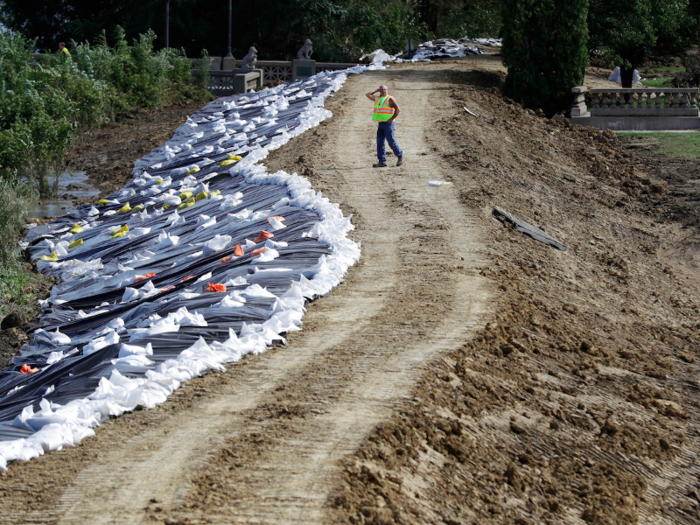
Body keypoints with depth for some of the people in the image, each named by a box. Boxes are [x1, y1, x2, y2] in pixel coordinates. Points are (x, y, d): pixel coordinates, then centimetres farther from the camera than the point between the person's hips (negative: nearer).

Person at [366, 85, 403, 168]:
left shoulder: (390, 99, -7)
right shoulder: (377, 98, 14)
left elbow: (398, 109, -14)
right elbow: (367, 95, 25)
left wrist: (391, 119, -17)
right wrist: (376, 91, 15)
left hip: (388, 124, -7)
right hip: (381, 124, 7)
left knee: (391, 142, -5)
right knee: (380, 143, 1)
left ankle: (400, 156, 14)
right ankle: (382, 161, 0)